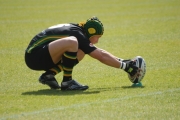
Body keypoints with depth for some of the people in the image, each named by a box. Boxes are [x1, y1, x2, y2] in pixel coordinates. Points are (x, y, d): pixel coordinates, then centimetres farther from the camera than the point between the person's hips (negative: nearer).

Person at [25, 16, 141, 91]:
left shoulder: (78, 31, 11)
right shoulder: (78, 35, -15)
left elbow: (100, 53, 21)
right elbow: (101, 57, -13)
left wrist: (122, 61, 17)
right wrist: (125, 66, -8)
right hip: (34, 55, -10)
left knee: (81, 52, 12)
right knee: (72, 42, -29)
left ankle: (49, 75, 4)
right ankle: (67, 82, -18)